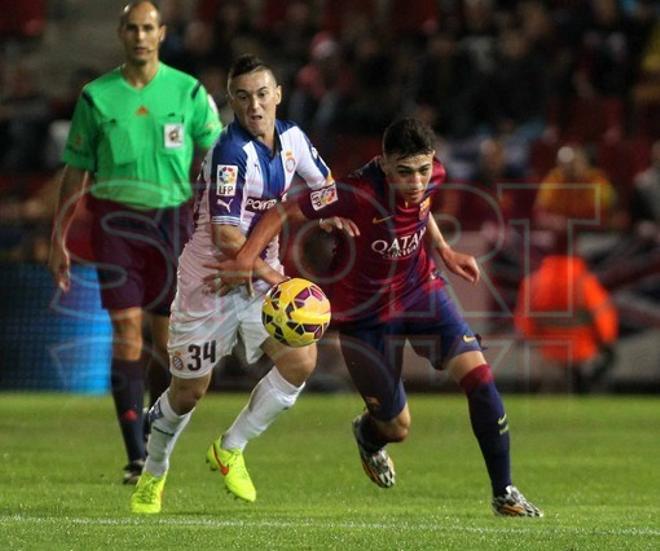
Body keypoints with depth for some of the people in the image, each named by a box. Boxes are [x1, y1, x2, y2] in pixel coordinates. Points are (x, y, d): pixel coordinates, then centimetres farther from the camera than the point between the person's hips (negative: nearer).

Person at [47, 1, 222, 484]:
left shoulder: (188, 92, 2)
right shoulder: (96, 97, 4)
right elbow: (76, 172, 11)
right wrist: (59, 240, 9)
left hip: (172, 217, 0)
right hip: (115, 219, 0)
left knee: (166, 336, 2)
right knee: (127, 331, -9)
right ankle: (137, 458, -9)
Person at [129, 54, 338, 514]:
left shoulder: (291, 137, -2)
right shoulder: (232, 152, -24)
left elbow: (324, 184, 19)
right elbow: (226, 238, -27)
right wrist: (275, 277, -22)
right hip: (211, 281, -6)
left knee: (302, 360, -15)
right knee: (188, 392, 5)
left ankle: (231, 449, 6)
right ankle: (153, 476, 33)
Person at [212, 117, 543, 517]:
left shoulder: (433, 177, -14)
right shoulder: (360, 194, -33)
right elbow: (284, 212, -28)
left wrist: (445, 252, 8)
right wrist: (245, 261, -39)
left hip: (421, 290, 4)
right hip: (366, 314, -4)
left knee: (479, 376, -15)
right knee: (397, 427, 7)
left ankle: (504, 493, -1)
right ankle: (368, 436, 49)